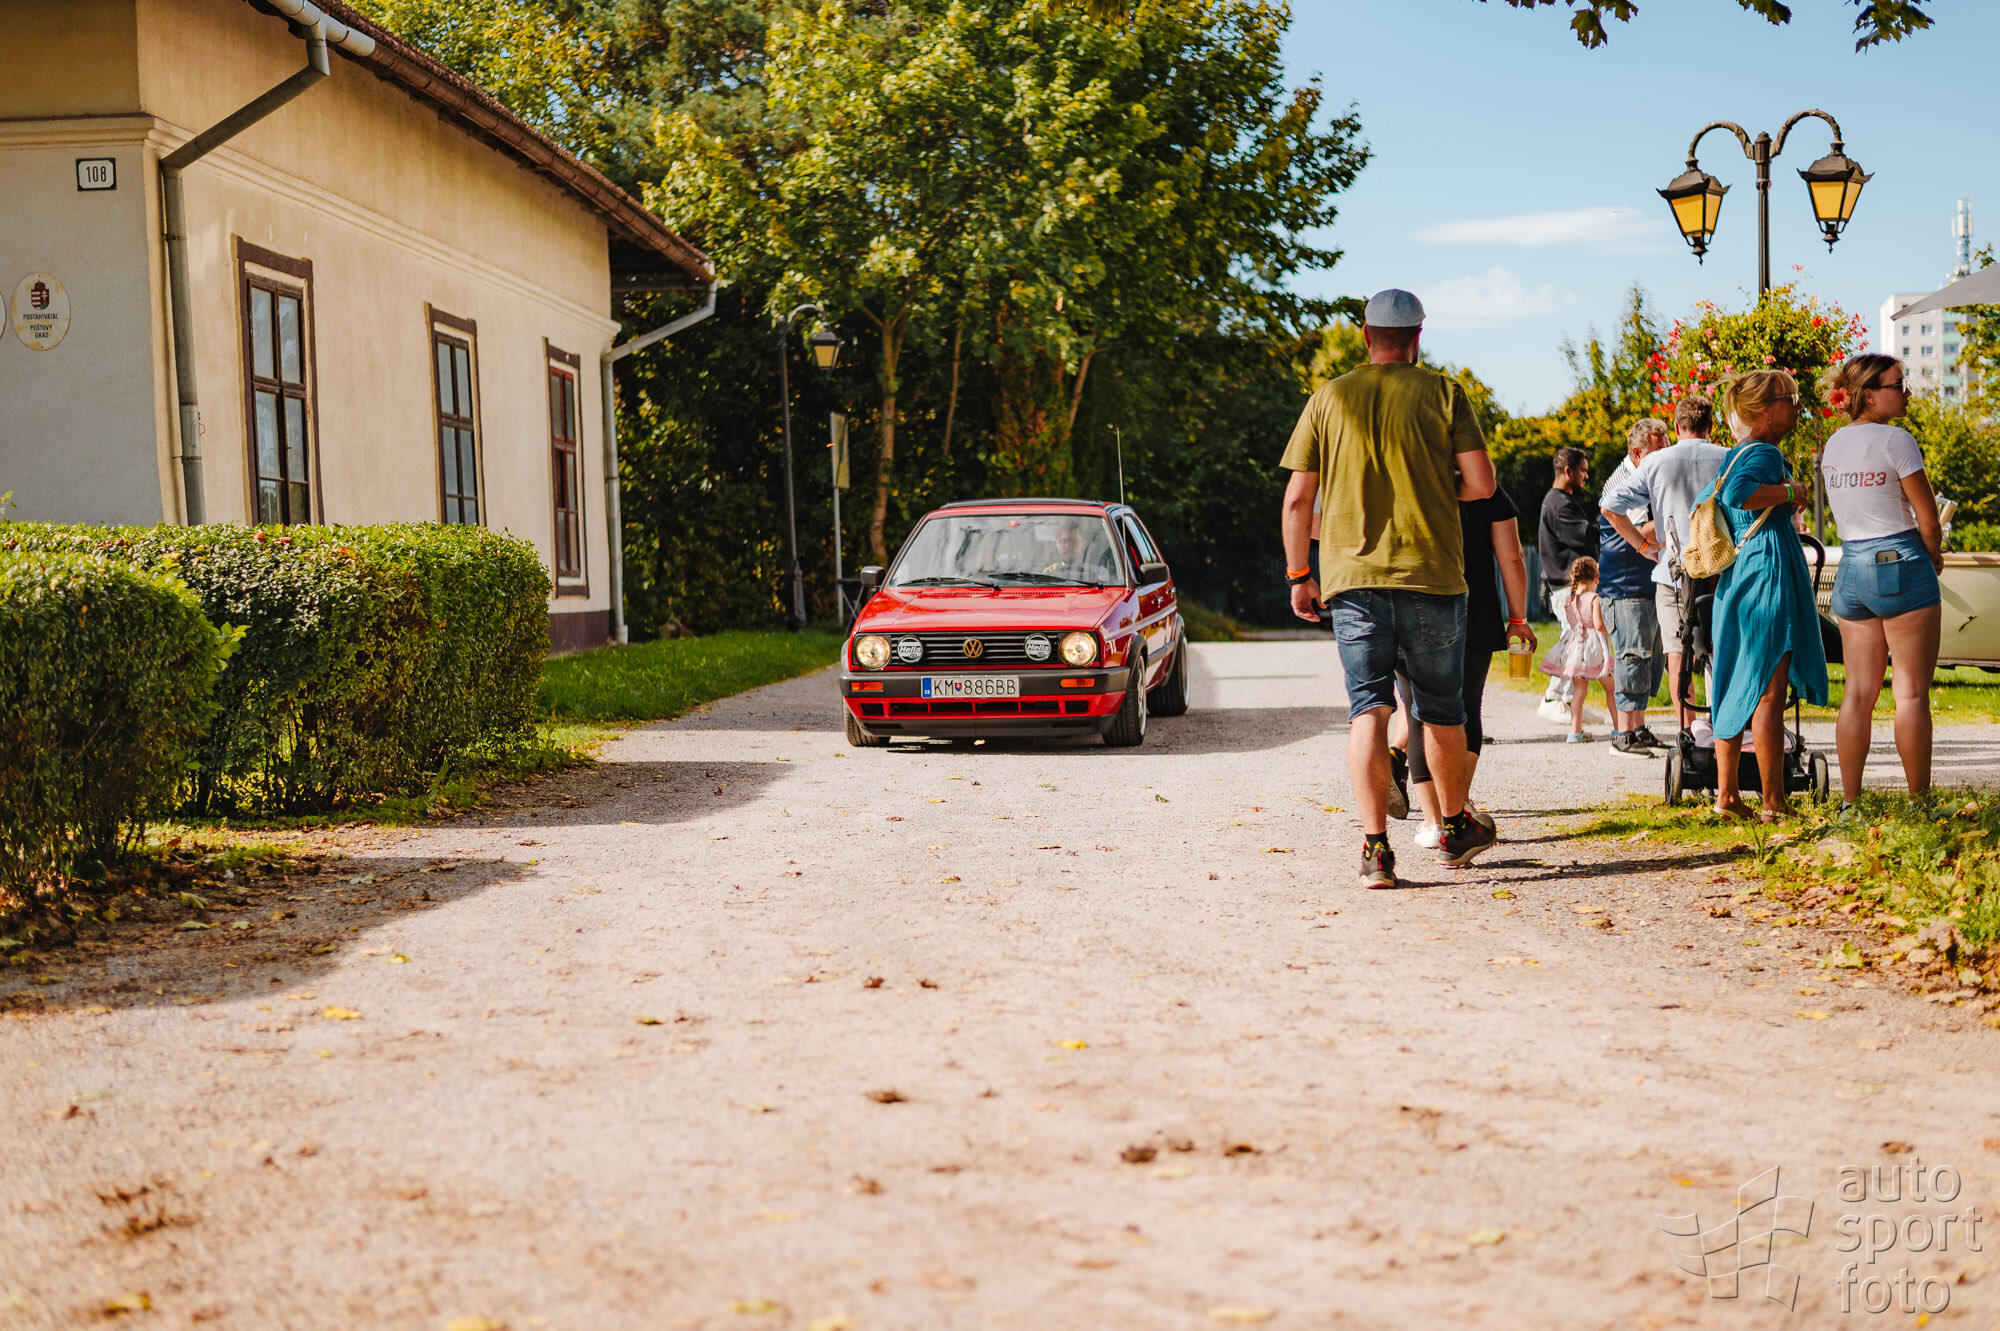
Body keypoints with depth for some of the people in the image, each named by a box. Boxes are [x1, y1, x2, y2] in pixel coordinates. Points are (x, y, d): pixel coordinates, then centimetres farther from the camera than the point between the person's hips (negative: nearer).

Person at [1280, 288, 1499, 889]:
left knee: (1368, 709, -1)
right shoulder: (1443, 393, 1)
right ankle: (1455, 827, 30)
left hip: (1352, 575, 1)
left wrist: (1299, 575, 13)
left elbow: (1297, 500, 4)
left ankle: (1374, 847, -11)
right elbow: (1481, 483, -4)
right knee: (1441, 709, 14)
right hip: (1432, 574, 0)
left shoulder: (1328, 399, 6)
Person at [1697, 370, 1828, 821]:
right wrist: (1790, 491, -18)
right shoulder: (1765, 454, -12)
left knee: (1736, 688, 11)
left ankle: (1726, 795, 13)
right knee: (1768, 692, -8)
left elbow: (1702, 503, 26)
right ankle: (1774, 804, -6)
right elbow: (1740, 493, -31)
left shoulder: (1734, 456, 17)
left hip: (1735, 579, 9)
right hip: (1769, 571, -9)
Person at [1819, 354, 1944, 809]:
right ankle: (1919, 801, 1)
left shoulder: (1833, 445, 10)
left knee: (1859, 690, 8)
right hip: (1900, 566, -7)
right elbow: (1928, 520, -9)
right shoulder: (1895, 440, -11)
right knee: (1912, 691, -1)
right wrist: (1931, 556, 12)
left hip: (1851, 567, 7)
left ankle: (1849, 801, 8)